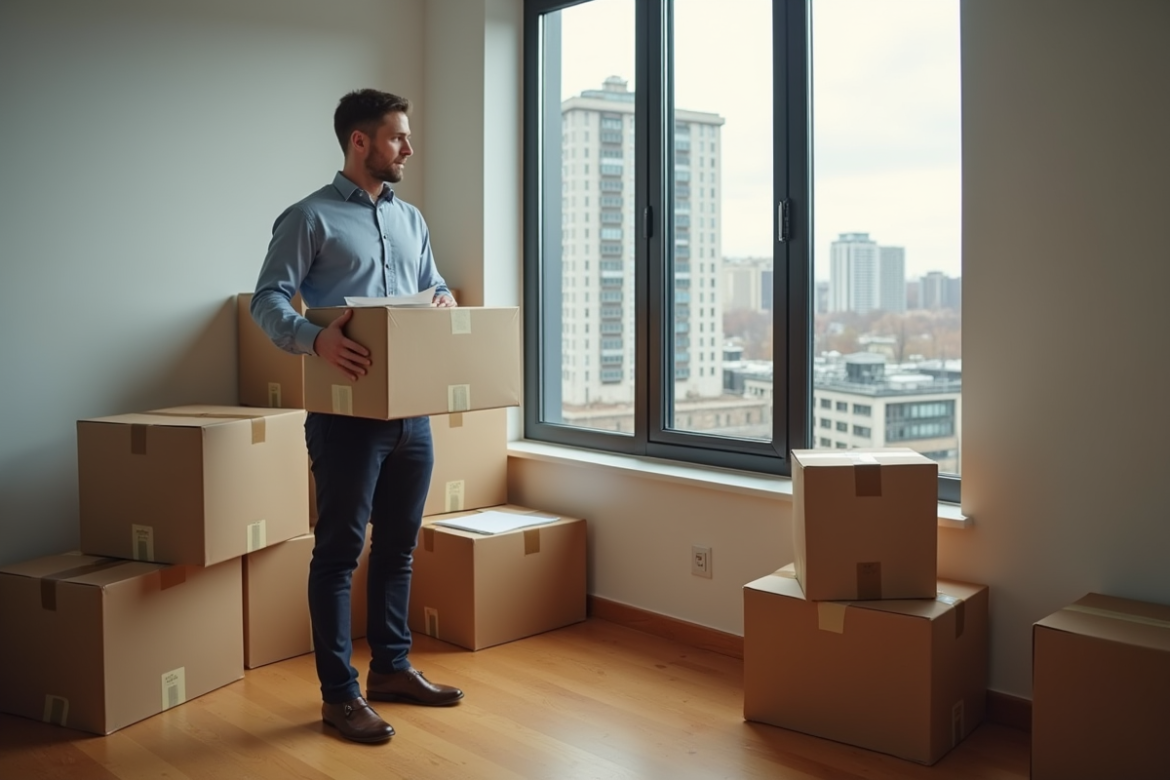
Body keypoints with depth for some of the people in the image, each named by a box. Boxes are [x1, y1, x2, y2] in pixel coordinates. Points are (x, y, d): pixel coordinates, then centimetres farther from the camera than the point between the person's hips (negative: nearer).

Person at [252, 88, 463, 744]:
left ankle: (392, 668, 29)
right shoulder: (310, 218, -4)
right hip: (348, 413, -6)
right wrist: (315, 338, -28)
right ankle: (340, 694, 12)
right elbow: (269, 300, -9)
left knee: (398, 545, 14)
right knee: (340, 551, 2)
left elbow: (433, 286, 24)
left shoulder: (411, 219, 16)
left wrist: (444, 300, -1)